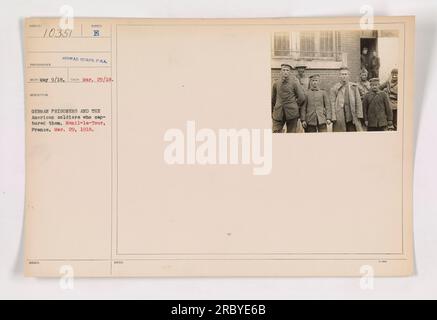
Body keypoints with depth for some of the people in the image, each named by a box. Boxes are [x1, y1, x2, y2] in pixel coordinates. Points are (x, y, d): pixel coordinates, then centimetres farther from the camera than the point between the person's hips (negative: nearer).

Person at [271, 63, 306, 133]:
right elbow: (273, 99, 18)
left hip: (291, 113, -2)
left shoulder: (294, 83, 1)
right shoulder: (276, 84, 9)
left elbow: (302, 98, 0)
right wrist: (272, 112, 20)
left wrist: (294, 106, 8)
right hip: (278, 114, 2)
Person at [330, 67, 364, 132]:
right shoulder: (334, 88, 2)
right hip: (340, 119, -2)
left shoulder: (354, 87, 10)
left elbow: (358, 102, 9)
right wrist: (333, 118, -10)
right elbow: (332, 103, -2)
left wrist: (359, 115, 1)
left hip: (353, 118, 3)